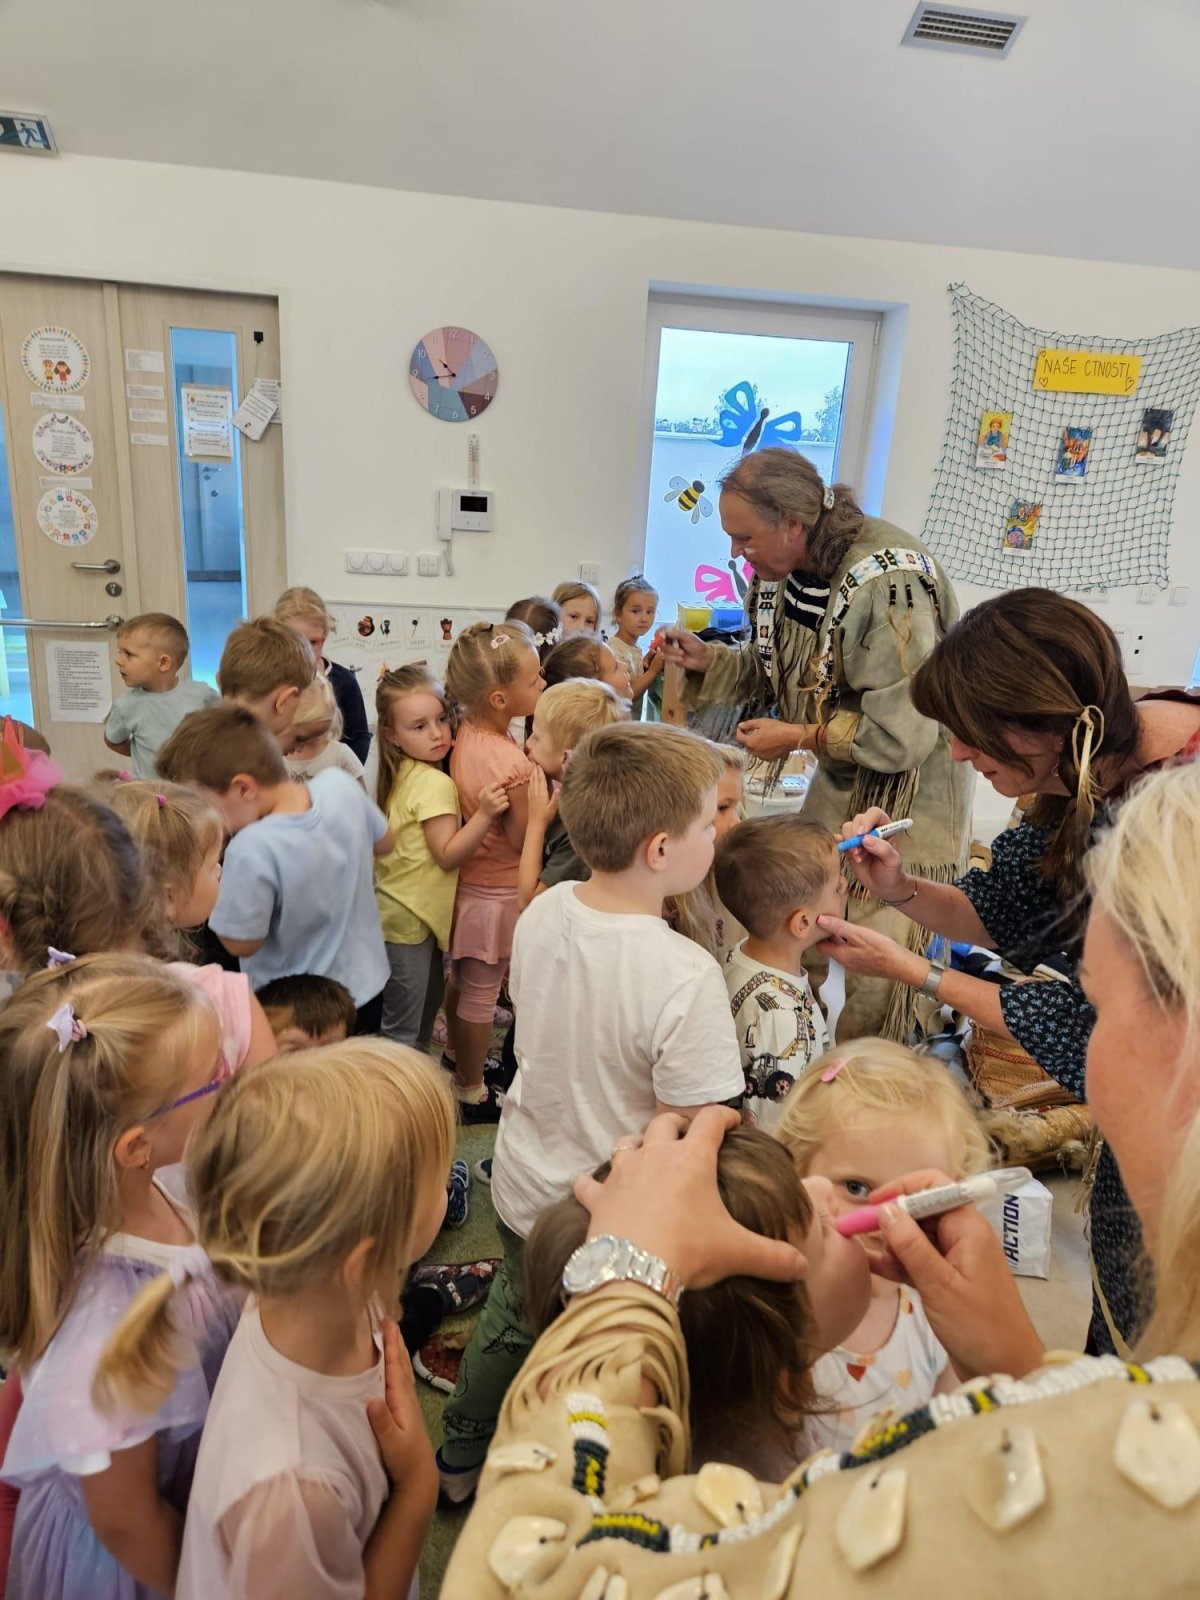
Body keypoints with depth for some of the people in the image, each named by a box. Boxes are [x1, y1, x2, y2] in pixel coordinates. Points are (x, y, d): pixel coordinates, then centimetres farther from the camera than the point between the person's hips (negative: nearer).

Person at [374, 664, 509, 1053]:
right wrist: (485, 814, -35)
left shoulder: (403, 774, 5)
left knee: (428, 1004, 24)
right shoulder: (434, 783, -23)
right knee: (405, 1031, 3)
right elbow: (447, 855, -23)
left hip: (397, 908, 10)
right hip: (410, 919, -10)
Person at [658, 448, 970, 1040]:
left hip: (905, 792, -7)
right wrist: (705, 659, -4)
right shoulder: (785, 568, -2)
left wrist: (799, 737, -20)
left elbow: (903, 732, -26)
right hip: (835, 782, 8)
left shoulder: (888, 580, -26)